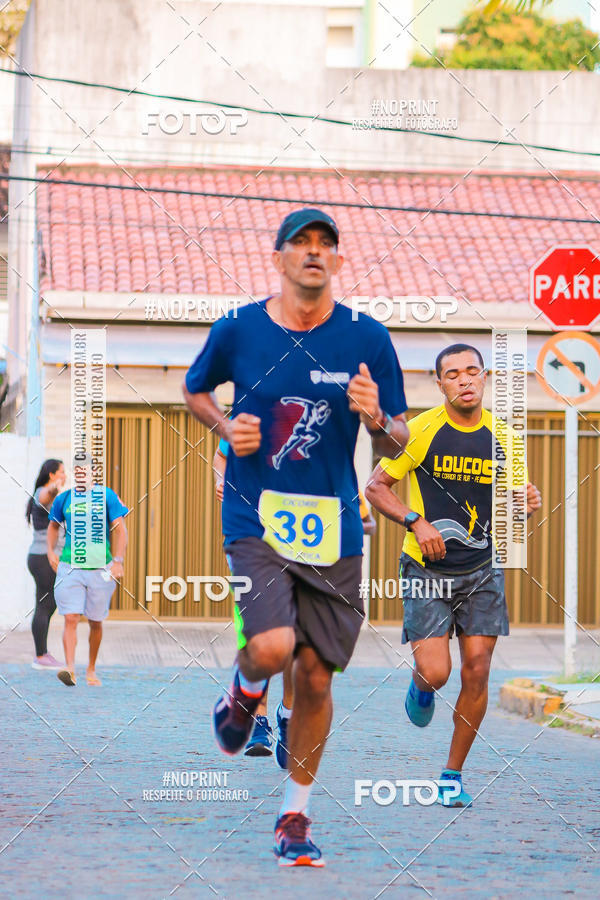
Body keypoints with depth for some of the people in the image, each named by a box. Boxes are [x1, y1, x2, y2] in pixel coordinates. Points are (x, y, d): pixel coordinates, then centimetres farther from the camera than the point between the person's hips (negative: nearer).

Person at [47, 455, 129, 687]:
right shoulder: (64, 499, 8)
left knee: (95, 622, 8)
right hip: (70, 568, 1)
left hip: (100, 569, -1)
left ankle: (91, 670, 23)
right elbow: (53, 526, 25)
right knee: (70, 619, -13)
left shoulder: (107, 496, 1)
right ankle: (70, 669, -20)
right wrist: (51, 551, 11)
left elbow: (120, 529, -1)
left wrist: (118, 561, -11)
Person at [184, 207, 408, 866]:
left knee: (315, 675, 3)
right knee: (271, 647, -23)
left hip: (332, 528, 2)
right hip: (255, 518, -1)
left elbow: (395, 446, 6)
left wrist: (376, 420, -17)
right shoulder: (238, 330, -1)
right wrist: (226, 427, -1)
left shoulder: (367, 339, 0)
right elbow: (195, 390, 19)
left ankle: (295, 815, 20)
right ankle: (244, 691, 15)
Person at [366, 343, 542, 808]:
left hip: (483, 571, 3)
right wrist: (417, 522, -16)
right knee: (435, 672, -12)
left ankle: (453, 774, 12)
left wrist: (527, 503, -12)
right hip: (427, 572, -3)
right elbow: (376, 486, -1)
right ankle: (421, 689, 28)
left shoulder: (504, 438, 2)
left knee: (476, 673, -4)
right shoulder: (421, 431, -7)